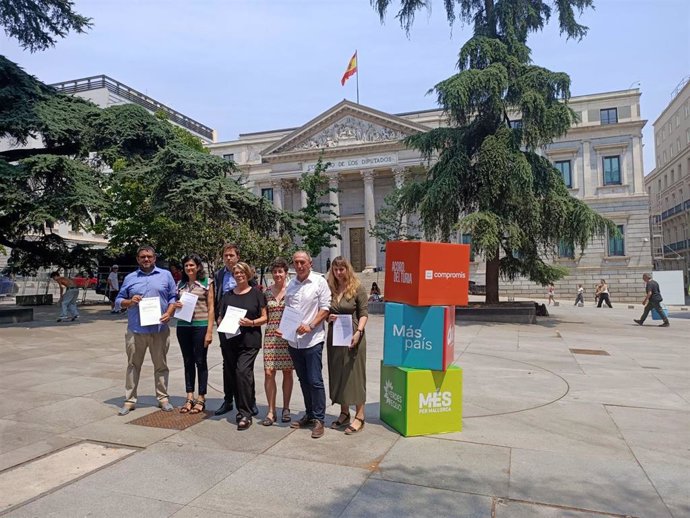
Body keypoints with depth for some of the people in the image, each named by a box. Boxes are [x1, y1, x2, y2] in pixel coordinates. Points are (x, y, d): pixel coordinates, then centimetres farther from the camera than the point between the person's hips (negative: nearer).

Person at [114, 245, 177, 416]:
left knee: (161, 365, 8)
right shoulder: (130, 278, 9)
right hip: (135, 330, 1)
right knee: (133, 366, 8)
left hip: (160, 330, 0)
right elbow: (118, 301, 11)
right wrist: (130, 302, -10)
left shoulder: (166, 275, 7)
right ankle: (130, 400, 18)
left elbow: (173, 297, 6)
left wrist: (169, 313, -10)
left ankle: (163, 398, 19)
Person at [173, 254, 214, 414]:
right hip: (183, 327, 4)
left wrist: (209, 331, -10)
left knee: (200, 362, 3)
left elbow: (211, 308, -4)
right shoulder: (180, 284, 11)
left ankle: (201, 398, 12)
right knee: (188, 362, 10)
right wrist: (175, 305, -4)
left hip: (200, 326, -4)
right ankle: (189, 397, 19)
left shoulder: (207, 282, -2)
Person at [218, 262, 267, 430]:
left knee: (242, 371, -17)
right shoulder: (228, 295, 15)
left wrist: (251, 322, -15)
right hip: (229, 340, 5)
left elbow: (264, 317, 3)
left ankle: (245, 414, -11)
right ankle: (243, 408, 23)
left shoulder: (256, 293, 4)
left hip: (249, 342, -5)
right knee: (234, 375, 8)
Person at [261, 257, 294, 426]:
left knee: (287, 372, 6)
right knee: (268, 372, -4)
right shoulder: (267, 291, 7)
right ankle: (271, 411, 8)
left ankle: (286, 409, 21)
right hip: (270, 335, 2)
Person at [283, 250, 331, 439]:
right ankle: (309, 415, 28)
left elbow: (325, 308, -7)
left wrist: (310, 326, -17)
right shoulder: (291, 285, 12)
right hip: (293, 340, 6)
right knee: (303, 380, 15)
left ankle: (319, 419, 8)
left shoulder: (319, 282, -5)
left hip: (312, 339, -5)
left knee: (315, 381, -3)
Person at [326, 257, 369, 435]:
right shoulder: (329, 289, 7)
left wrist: (358, 332, -20)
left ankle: (359, 416, 9)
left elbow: (364, 313, -7)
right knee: (337, 374, 11)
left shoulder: (357, 288, -4)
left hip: (352, 337, -5)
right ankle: (344, 413, 26)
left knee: (354, 374, 0)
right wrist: (328, 318, -6)